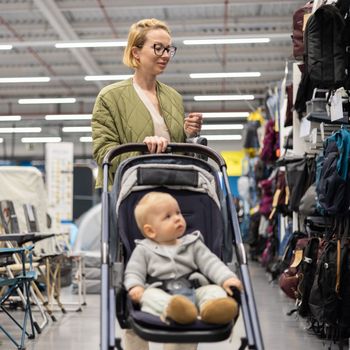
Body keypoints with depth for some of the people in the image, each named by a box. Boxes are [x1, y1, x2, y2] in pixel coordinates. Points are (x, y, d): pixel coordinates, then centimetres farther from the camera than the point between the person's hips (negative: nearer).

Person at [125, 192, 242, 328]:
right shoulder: (144, 250, 13)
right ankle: (171, 309, -63)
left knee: (214, 290, -24)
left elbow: (210, 263, 9)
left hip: (194, 291, 2)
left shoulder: (193, 244, 17)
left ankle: (212, 307, -59)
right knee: (149, 295, -33)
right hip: (160, 293, -2)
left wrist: (226, 278, -9)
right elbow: (134, 272, 8)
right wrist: (135, 287, -16)